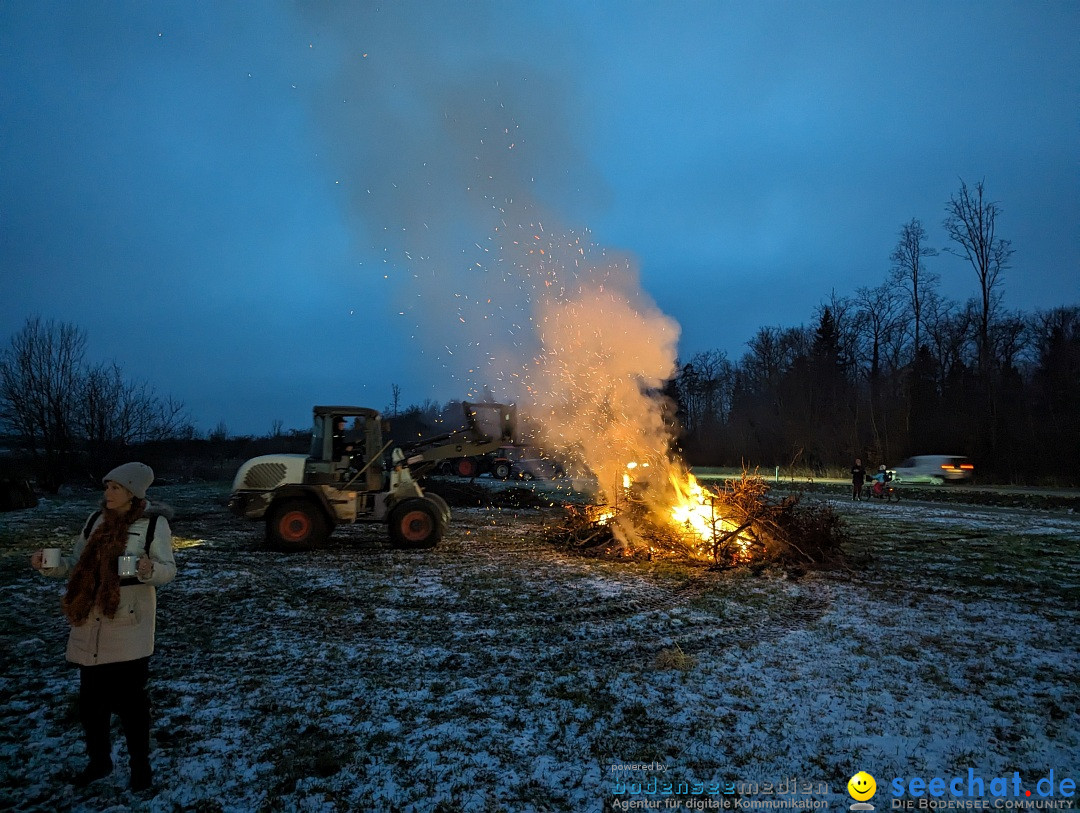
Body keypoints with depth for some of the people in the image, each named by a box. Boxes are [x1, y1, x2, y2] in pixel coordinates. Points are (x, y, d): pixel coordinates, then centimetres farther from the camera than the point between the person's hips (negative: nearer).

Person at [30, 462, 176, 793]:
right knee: (90, 699, 15)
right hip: (90, 624, 5)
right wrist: (49, 565, -5)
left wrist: (149, 570, -31)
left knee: (130, 699, 5)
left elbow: (168, 569, -11)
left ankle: (140, 765, 24)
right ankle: (99, 760, 37)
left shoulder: (154, 522, -9)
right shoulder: (96, 519, 6)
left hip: (129, 626, -5)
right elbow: (77, 564, 13)